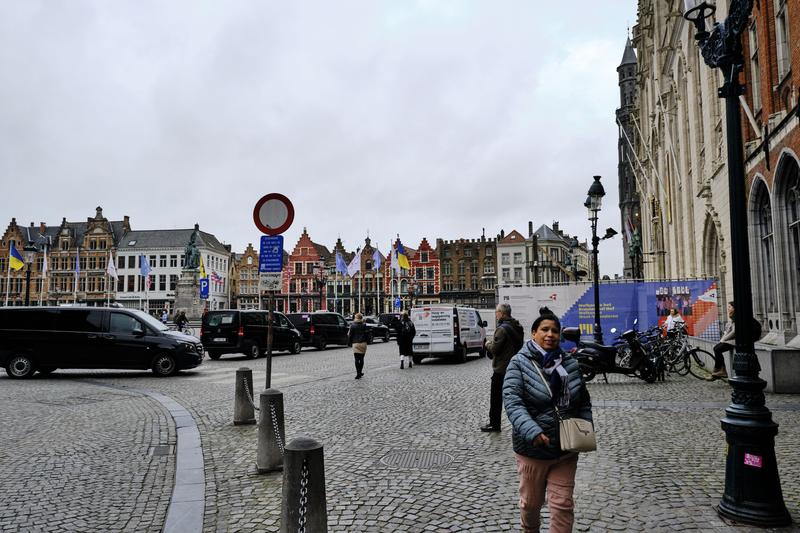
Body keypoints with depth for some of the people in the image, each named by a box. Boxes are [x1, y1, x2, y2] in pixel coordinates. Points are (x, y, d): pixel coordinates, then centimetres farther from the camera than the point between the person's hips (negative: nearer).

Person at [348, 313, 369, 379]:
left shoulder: (352, 326, -4)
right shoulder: (364, 326, 1)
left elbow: (350, 335, -2)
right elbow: (367, 334, 2)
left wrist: (350, 342, 12)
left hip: (356, 344, -2)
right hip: (363, 343, 2)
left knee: (357, 359, -3)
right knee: (361, 359, 14)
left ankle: (358, 373, -13)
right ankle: (360, 372, 22)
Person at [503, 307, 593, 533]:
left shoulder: (570, 364, 2)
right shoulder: (519, 363, -12)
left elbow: (584, 401, 12)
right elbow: (512, 401, -22)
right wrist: (532, 431, -34)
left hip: (566, 449, 2)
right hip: (532, 449, -2)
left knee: (563, 505, 5)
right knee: (531, 502, 17)